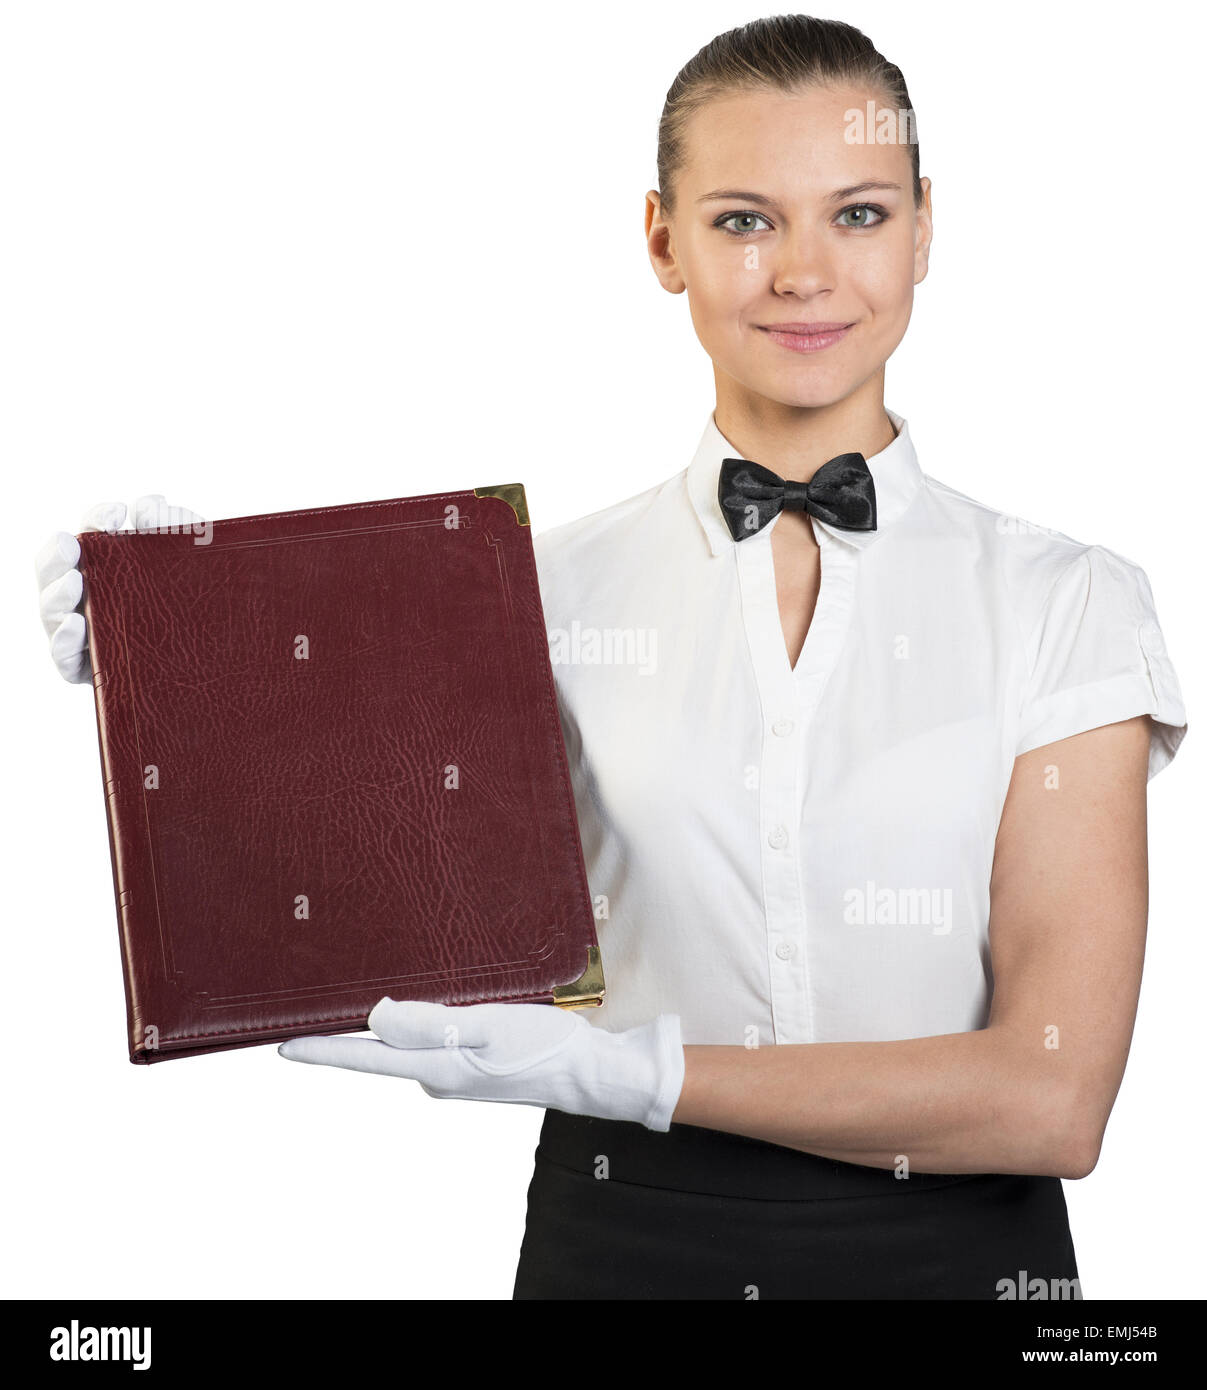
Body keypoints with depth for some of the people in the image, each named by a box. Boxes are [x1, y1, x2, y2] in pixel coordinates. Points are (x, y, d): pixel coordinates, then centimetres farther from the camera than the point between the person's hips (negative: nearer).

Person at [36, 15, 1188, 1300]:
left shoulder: (1069, 603, -7)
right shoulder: (559, 587, -3)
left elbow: (1051, 1098, -14)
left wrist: (626, 1070, -22)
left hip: (952, 1249, 0)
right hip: (620, 1242, 1)